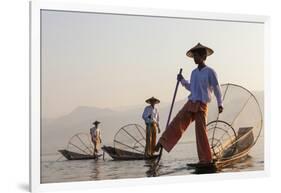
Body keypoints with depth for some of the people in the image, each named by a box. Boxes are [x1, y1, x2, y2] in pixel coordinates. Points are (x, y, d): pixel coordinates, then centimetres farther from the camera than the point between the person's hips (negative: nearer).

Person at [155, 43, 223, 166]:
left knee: (201, 130, -8)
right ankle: (162, 143, -20)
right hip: (190, 104, 6)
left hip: (201, 106, -6)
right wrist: (182, 80, 12)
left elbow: (216, 88, -3)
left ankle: (206, 159, -2)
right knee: (177, 122, -11)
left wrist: (220, 104, -9)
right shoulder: (194, 72, 16)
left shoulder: (210, 71, -3)